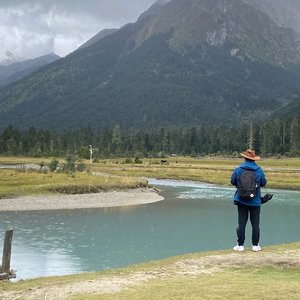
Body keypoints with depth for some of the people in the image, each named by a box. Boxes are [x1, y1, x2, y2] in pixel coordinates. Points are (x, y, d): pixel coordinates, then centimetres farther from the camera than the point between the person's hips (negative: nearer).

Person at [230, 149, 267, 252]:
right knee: (255, 223, 7)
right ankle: (255, 245, 11)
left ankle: (240, 245, 6)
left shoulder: (238, 169, -3)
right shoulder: (259, 170, -3)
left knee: (242, 223, 4)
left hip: (241, 200, 0)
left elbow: (233, 182, 5)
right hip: (255, 201, 0)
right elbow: (264, 183, 6)